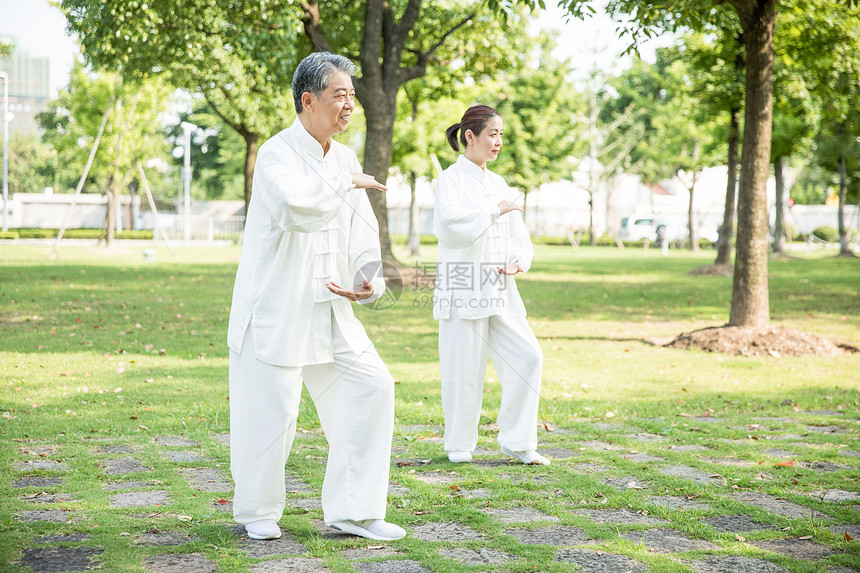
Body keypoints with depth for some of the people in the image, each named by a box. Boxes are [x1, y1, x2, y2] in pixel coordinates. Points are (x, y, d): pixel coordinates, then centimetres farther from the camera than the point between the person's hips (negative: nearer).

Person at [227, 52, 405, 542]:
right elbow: (296, 205, -34)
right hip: (275, 309, -7)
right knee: (271, 410, -4)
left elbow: (363, 231, 12)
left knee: (372, 387, 2)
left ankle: (353, 510, 12)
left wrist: (370, 282, -5)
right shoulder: (277, 153, -12)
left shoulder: (345, 159, 12)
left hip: (331, 309, 8)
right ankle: (258, 511, 21)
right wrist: (345, 182, -19)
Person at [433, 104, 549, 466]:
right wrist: (496, 210, -14)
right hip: (463, 289, -6)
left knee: (527, 357, -1)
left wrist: (519, 260, -4)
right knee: (464, 369, -1)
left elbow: (517, 235, 17)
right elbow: (452, 221, -24)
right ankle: (459, 447, 15)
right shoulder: (451, 179, -4)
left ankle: (517, 441, 10)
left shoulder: (498, 184, 16)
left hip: (499, 289, 6)